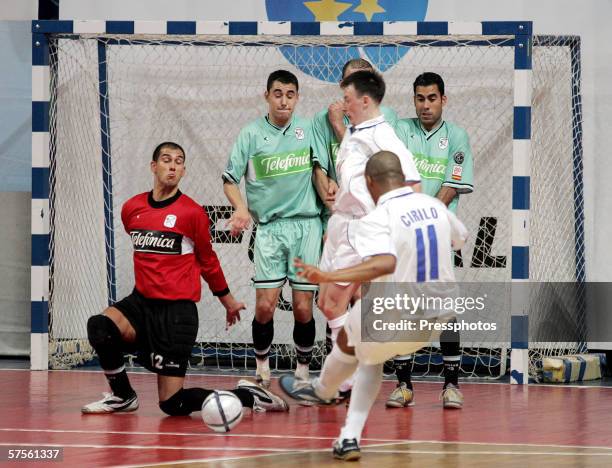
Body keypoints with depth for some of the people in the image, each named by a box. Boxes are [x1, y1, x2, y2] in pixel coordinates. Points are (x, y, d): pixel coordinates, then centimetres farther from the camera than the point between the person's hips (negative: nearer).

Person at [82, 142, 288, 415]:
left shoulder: (192, 212, -7)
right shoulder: (131, 209, 5)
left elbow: (207, 260, 9)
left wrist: (227, 300, 19)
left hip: (177, 310, -5)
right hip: (142, 302, 5)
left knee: (172, 404, -9)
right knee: (99, 326, -27)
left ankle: (247, 395, 13)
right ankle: (122, 397, -3)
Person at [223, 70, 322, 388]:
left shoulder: (308, 129, 5)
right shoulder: (251, 134, 0)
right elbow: (230, 179, 2)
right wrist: (241, 207, -15)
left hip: (307, 225, 1)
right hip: (270, 227, -1)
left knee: (303, 308, -1)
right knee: (265, 306, -8)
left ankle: (302, 372, 16)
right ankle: (262, 372, 11)